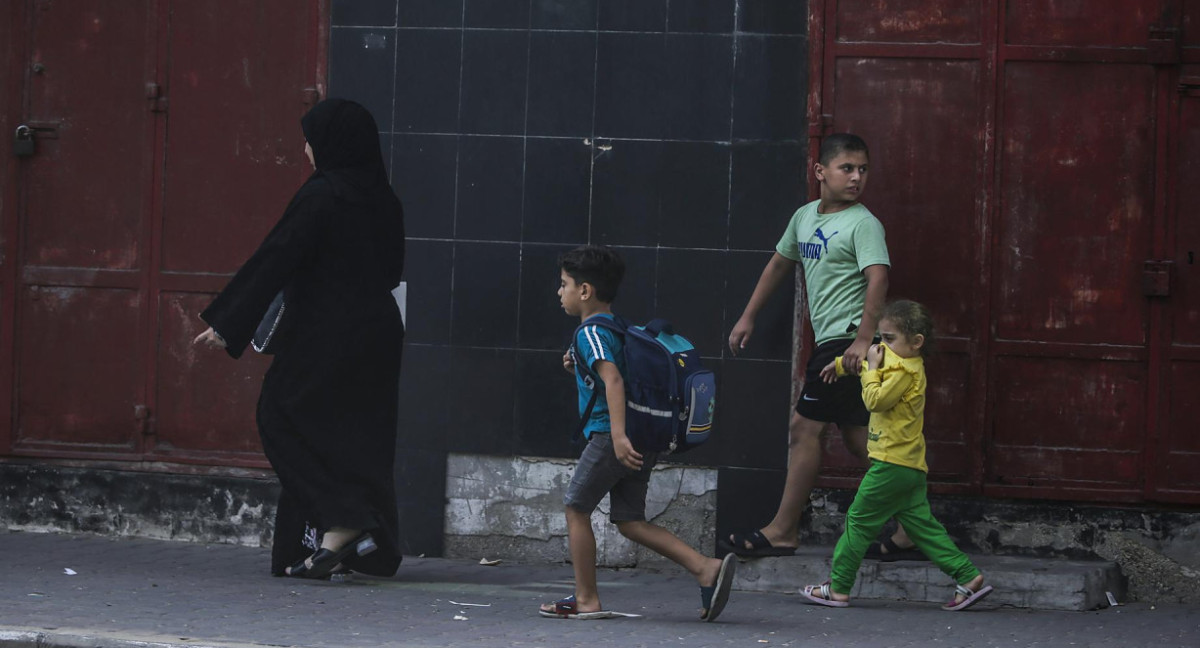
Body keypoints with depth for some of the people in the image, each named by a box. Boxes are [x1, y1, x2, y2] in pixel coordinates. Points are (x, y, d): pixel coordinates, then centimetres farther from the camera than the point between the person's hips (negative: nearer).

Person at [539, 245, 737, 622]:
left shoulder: (590, 333, -10)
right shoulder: (620, 329, 19)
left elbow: (612, 379, -25)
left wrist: (618, 434, -35)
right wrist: (578, 367, 21)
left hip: (608, 435, -9)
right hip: (643, 443, 9)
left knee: (576, 508, 4)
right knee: (631, 522, 10)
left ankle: (586, 600, 8)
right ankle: (706, 569, -3)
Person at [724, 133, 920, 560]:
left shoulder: (863, 224, -11)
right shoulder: (805, 217, 14)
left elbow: (877, 278, -22)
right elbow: (780, 264, 26)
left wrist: (863, 339, -32)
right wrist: (748, 317, 26)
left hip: (847, 337, -8)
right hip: (830, 340, 8)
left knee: (805, 426, -5)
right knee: (856, 436, 8)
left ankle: (783, 531, 1)